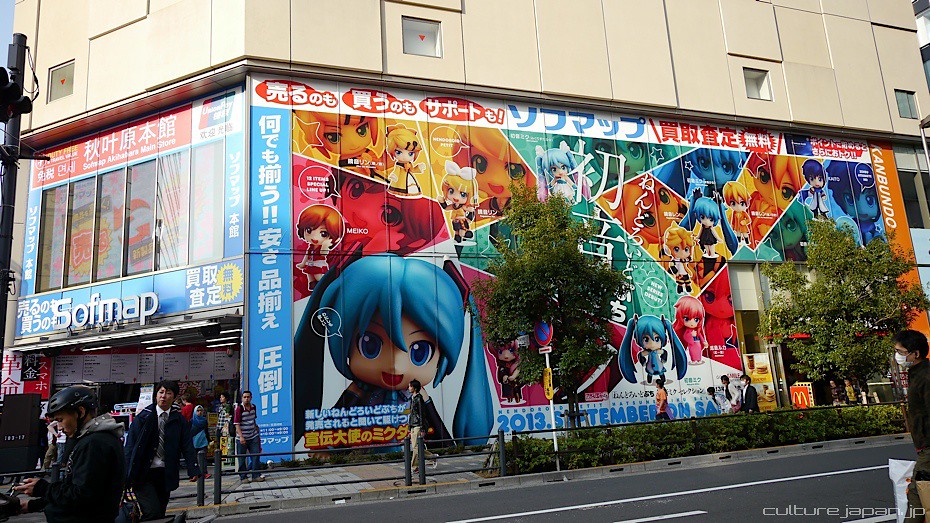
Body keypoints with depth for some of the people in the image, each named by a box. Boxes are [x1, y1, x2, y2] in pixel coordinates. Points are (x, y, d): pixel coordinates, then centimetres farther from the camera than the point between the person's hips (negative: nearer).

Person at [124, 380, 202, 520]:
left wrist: (193, 470, -9)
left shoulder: (179, 420, 6)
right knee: (153, 513, -18)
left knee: (160, 514, 10)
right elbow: (130, 447, 0)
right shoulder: (143, 417, 1)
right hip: (143, 473, -3)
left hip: (165, 475, 3)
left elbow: (187, 446, 3)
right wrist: (126, 476, -7)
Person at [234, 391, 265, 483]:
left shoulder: (253, 407, 6)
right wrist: (241, 437, -22)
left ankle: (256, 475, 10)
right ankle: (243, 477, 13)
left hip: (253, 436, 5)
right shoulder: (239, 409, -12)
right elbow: (237, 424, -15)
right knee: (242, 459, 4)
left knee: (255, 456, 3)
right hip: (242, 438, -5)